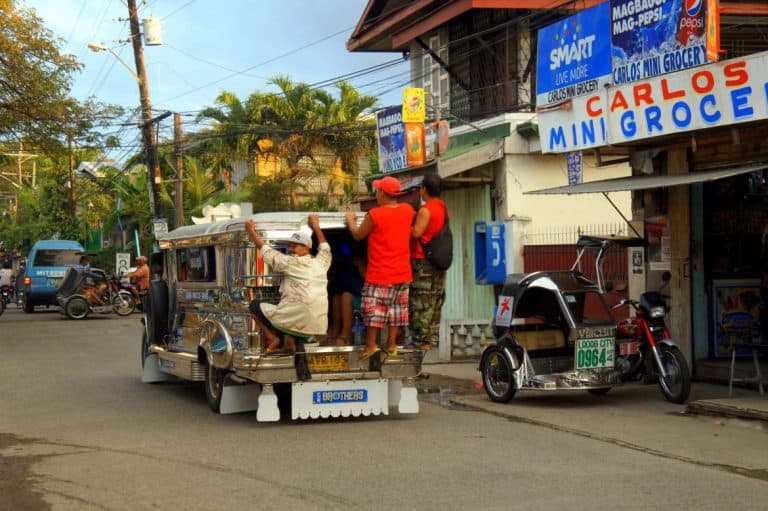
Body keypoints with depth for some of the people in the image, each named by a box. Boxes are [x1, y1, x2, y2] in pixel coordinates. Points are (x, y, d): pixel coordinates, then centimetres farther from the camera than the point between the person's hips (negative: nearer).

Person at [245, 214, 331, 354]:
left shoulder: (291, 262, -2)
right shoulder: (321, 263, 13)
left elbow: (265, 249, 8)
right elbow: (325, 248, 36)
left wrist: (252, 231, 22)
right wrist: (316, 227, 47)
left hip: (295, 323, -6)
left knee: (255, 305, 16)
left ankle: (272, 338, -1)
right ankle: (290, 340, 10)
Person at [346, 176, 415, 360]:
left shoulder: (374, 215, -16)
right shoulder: (407, 210, -1)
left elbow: (358, 235, -2)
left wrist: (351, 221, 16)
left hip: (380, 272, -5)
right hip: (401, 272, 5)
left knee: (374, 307, 1)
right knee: (396, 306, 11)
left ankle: (371, 344, 1)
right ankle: (391, 344, 14)